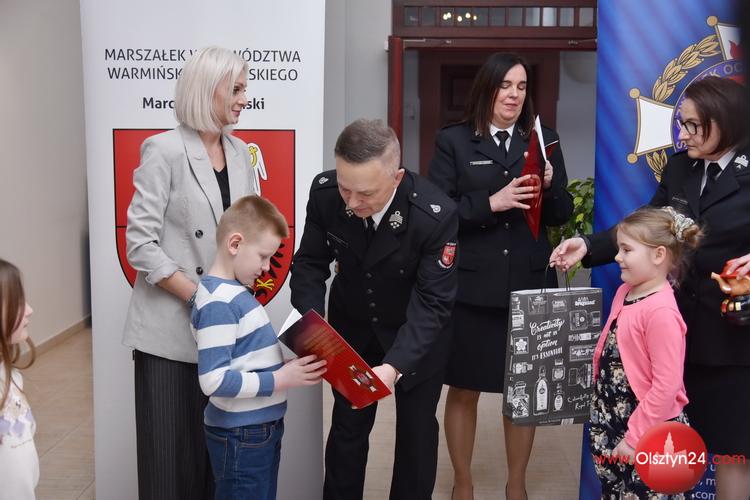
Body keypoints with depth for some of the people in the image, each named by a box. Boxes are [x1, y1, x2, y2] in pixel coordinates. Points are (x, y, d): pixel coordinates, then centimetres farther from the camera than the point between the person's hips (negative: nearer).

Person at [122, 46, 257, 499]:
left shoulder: (240, 153, 8)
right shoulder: (165, 150, -10)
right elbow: (141, 244, -14)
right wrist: (200, 296, -16)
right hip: (172, 326, -5)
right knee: (170, 449, 3)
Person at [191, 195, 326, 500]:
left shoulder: (235, 291, 7)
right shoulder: (218, 303, -22)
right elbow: (214, 380, -26)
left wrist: (286, 367, -1)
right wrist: (280, 380, -23)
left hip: (262, 427, 9)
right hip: (240, 435, -9)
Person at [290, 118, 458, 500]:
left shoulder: (436, 215, -34)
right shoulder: (325, 192, -24)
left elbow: (432, 302, -30)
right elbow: (310, 262, -11)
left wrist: (395, 365, -44)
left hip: (417, 332, -2)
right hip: (351, 324, 2)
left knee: (416, 428, 11)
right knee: (347, 426, 11)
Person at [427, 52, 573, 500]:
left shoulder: (544, 140, 8)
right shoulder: (453, 141, -1)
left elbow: (562, 215, 8)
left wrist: (549, 187, -12)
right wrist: (492, 202, -20)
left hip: (530, 285, 3)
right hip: (470, 288, -2)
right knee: (464, 391, 9)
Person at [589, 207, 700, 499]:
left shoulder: (660, 311, -24)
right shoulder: (624, 292, 3)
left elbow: (666, 387, -24)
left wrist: (635, 437, -19)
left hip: (650, 435, -8)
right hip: (613, 424, 8)